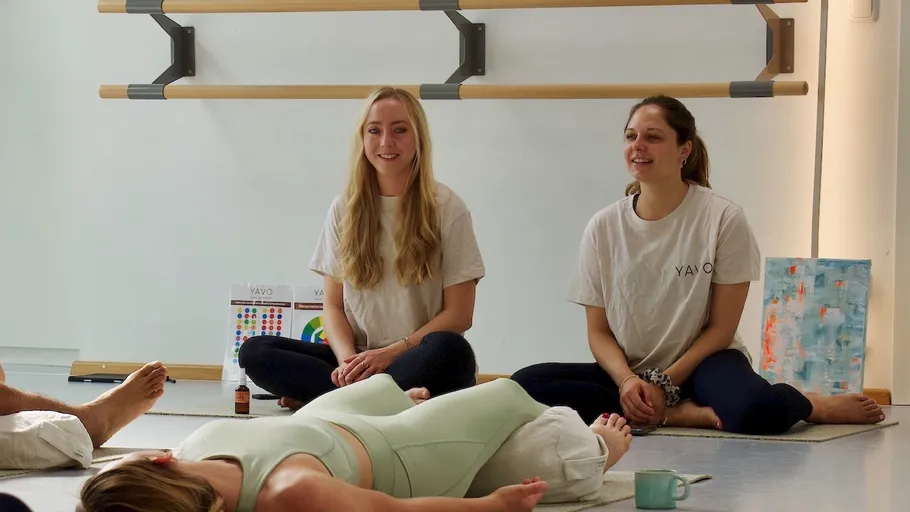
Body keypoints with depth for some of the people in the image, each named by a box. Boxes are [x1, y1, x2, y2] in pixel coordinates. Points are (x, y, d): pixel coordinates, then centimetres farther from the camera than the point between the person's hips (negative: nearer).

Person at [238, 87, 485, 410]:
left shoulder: (447, 209, 1)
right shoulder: (344, 210, 10)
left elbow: (459, 314, -2)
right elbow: (333, 305, 9)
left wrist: (389, 353, -14)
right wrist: (347, 359, -12)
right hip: (359, 358, 3)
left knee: (449, 350, -38)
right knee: (254, 352, -19)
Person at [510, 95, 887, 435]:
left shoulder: (723, 219, -9)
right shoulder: (603, 227, 0)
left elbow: (721, 327, -5)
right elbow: (599, 331, 2)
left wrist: (666, 383, -15)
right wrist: (626, 380, -18)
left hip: (702, 362, -4)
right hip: (627, 369, 4)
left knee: (755, 411, -39)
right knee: (525, 384, -24)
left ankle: (813, 407, 0)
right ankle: (682, 413, -23)